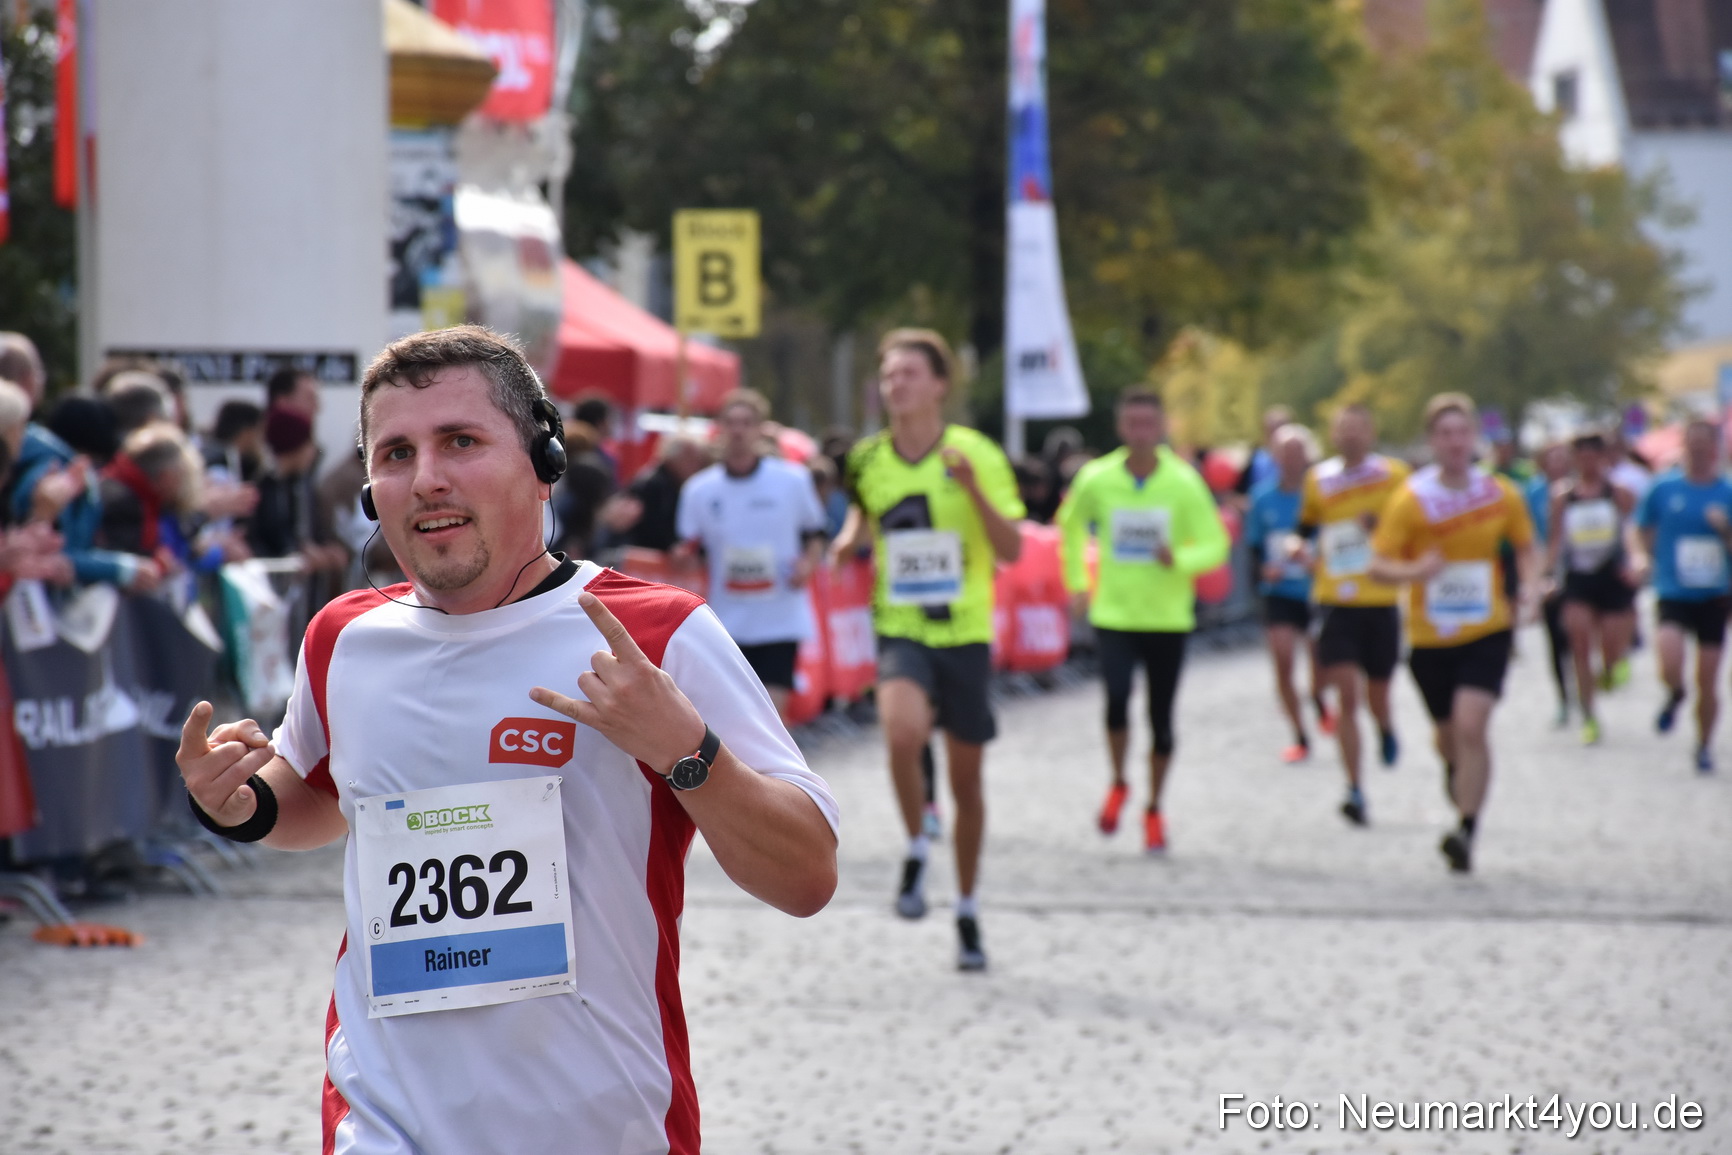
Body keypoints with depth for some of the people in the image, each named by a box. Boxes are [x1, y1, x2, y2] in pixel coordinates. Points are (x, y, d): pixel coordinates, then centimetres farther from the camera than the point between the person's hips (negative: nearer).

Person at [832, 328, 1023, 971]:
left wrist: (973, 489, -25)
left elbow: (1012, 550, -10)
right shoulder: (867, 460, 2)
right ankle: (916, 851, -4)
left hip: (965, 633, 0)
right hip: (901, 629, 0)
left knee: (966, 778, 8)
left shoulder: (976, 455, -7)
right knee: (904, 732, -30)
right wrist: (850, 538, 1)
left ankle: (967, 909, 27)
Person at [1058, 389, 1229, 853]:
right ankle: (1118, 784, 6)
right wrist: (1077, 583, 16)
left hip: (1168, 618, 0)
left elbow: (1215, 545, -4)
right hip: (1114, 614, 0)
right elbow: (1070, 526, 17)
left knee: (1161, 719, 6)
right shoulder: (1096, 479, -3)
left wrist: (1180, 559, -23)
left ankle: (1154, 811, 25)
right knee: (1117, 698, -21)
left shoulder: (1184, 483, -6)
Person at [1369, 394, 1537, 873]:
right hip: (1429, 636, 1)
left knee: (1472, 725, -20)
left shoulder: (1501, 495, -2)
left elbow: (1524, 544, 15)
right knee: (1449, 733, 14)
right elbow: (1379, 564, -10)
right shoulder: (1411, 499, -9)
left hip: (1486, 633, -1)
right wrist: (1413, 571, -32)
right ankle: (1456, 772, 52)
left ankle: (1466, 832, -18)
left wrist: (1526, 586, -5)